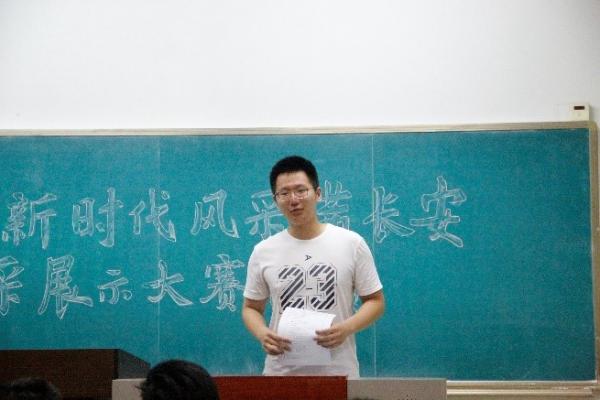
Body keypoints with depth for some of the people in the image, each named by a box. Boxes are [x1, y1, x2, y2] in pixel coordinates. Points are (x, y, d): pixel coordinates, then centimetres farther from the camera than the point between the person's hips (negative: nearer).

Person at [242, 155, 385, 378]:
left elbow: (375, 301, 4)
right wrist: (262, 334, -10)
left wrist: (347, 328, -15)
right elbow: (251, 308, 12)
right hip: (281, 373, 2)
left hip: (337, 372, -1)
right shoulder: (263, 252, 6)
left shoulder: (351, 243, 0)